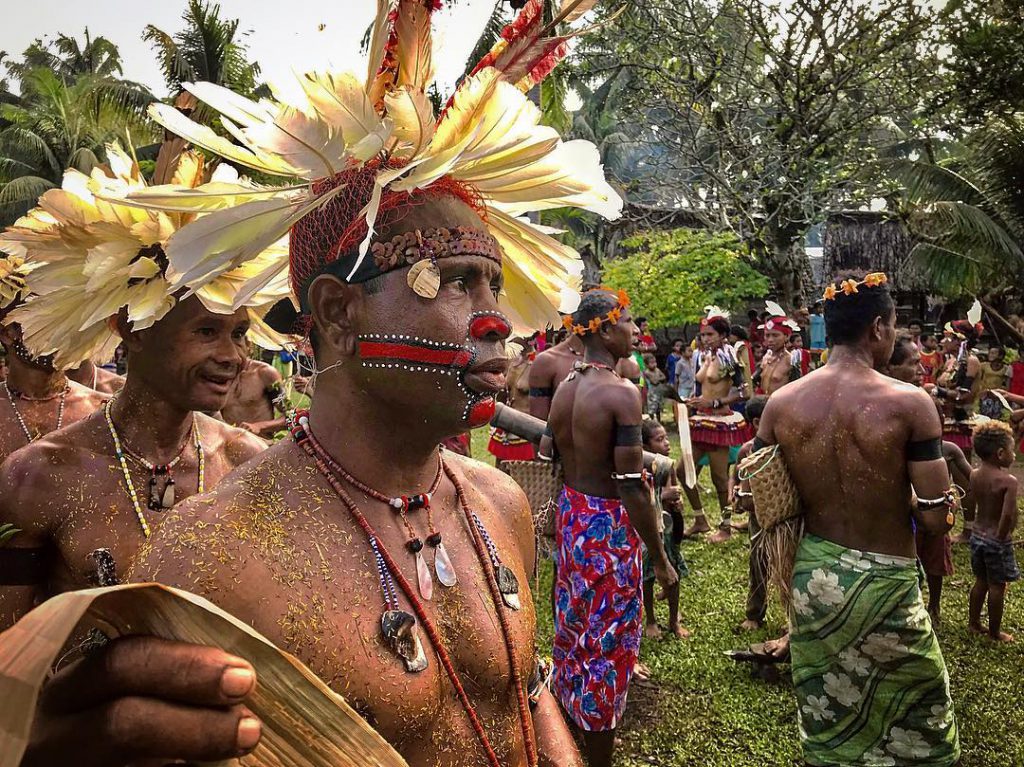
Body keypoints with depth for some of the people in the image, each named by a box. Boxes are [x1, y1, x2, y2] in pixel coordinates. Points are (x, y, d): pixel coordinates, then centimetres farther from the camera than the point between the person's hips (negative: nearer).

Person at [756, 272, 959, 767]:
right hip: (883, 584, -3)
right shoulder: (909, 403, -16)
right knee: (920, 709, 22)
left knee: (825, 721, 22)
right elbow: (937, 518, -15)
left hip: (812, 576, 4)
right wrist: (941, 503, 7)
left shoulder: (782, 402, -6)